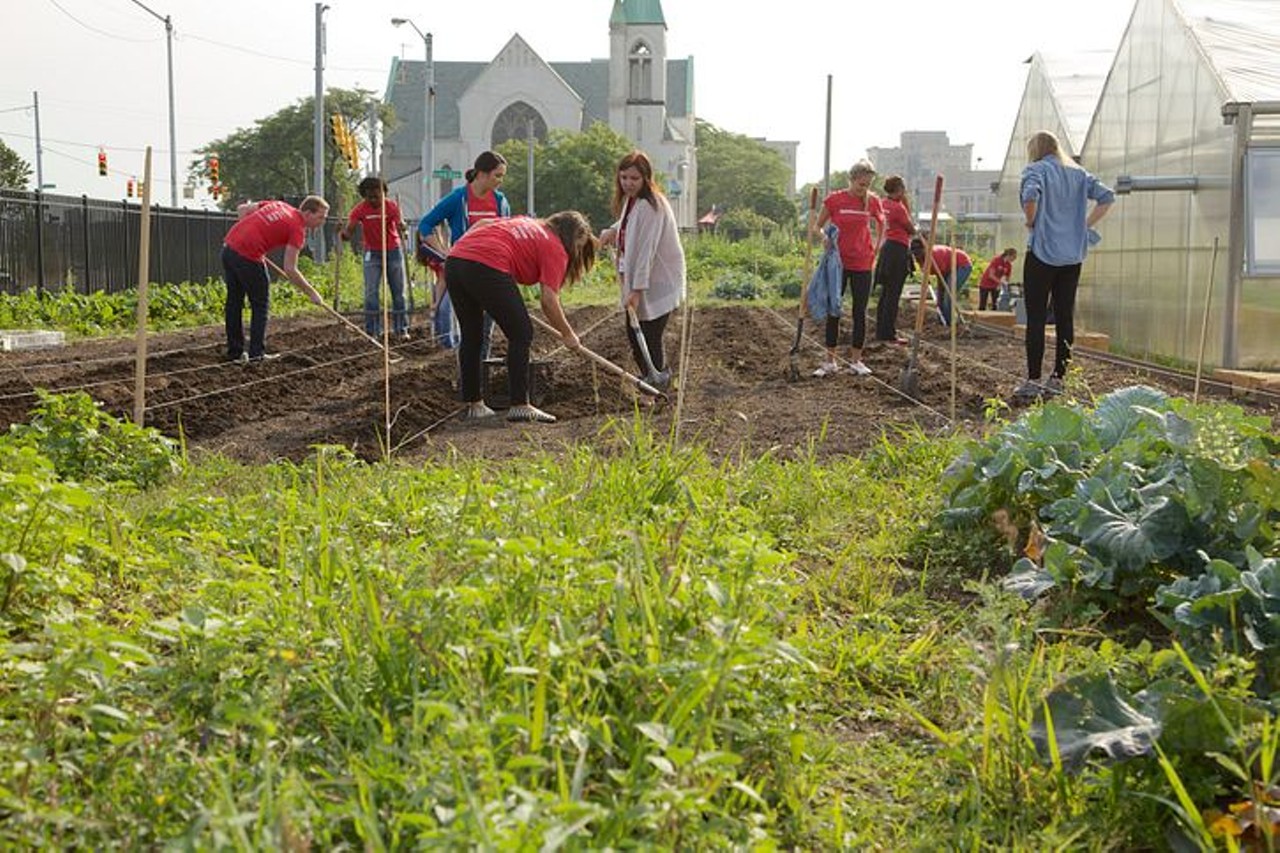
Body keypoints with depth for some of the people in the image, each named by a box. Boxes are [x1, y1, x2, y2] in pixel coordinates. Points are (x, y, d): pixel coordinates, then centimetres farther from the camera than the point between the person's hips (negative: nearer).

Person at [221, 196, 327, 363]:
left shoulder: (279, 205, 16)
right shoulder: (297, 228, -7)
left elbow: (242, 209, 18)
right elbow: (290, 269, -11)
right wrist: (312, 293, -3)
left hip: (229, 247, 8)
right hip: (248, 256, -8)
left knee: (234, 302, 15)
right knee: (260, 304, 6)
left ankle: (235, 352, 22)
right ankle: (256, 354, 6)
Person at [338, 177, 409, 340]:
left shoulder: (391, 206, -13)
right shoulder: (360, 209, -13)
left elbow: (400, 225, -27)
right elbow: (348, 232, -19)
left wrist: (402, 227, -51)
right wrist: (343, 233, -43)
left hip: (393, 251, 0)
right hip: (372, 253, 0)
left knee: (398, 292, 6)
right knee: (371, 292, -8)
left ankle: (401, 329, 17)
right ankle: (373, 331, -4)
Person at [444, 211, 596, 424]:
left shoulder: (526, 223, 30)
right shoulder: (555, 247, 8)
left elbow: (479, 225, 27)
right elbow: (549, 301, -1)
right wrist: (568, 335, 12)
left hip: (453, 260, 8)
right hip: (486, 268, -8)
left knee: (471, 336, 18)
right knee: (521, 334, 3)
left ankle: (473, 405, 24)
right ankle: (520, 406, 1)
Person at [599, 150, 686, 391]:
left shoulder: (650, 206, -22)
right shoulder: (630, 200, 7)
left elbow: (646, 250, -26)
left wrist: (637, 290, -30)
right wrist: (612, 230, 9)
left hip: (657, 284, -9)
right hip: (637, 280, 9)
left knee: (649, 339, -9)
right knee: (633, 333, 14)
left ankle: (658, 381, 7)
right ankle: (651, 379, 30)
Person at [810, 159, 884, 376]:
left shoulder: (872, 201, 0)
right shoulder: (835, 199, -6)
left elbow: (880, 224, 18)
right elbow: (816, 227, 1)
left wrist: (876, 249, 9)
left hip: (862, 264, 1)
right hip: (838, 262, -1)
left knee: (860, 313, 4)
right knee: (833, 311, 3)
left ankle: (856, 360, 14)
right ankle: (830, 361, 11)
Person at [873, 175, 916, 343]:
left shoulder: (883, 204, 8)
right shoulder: (898, 207, -16)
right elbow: (912, 229, -8)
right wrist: (907, 206, -4)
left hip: (887, 248, 9)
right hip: (898, 250, -9)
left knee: (885, 293, 14)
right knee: (893, 294, -5)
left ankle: (881, 331, 18)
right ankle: (889, 333, -2)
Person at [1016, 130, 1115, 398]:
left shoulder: (1036, 170, -4)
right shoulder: (1077, 173, 14)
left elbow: (1031, 195, -24)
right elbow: (1107, 196, 8)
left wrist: (1031, 223, -8)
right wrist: (1085, 225, 9)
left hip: (1043, 253, -6)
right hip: (1073, 254, 6)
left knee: (1036, 317, -2)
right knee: (1065, 317, 7)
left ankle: (1033, 380, -3)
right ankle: (1058, 379, 11)